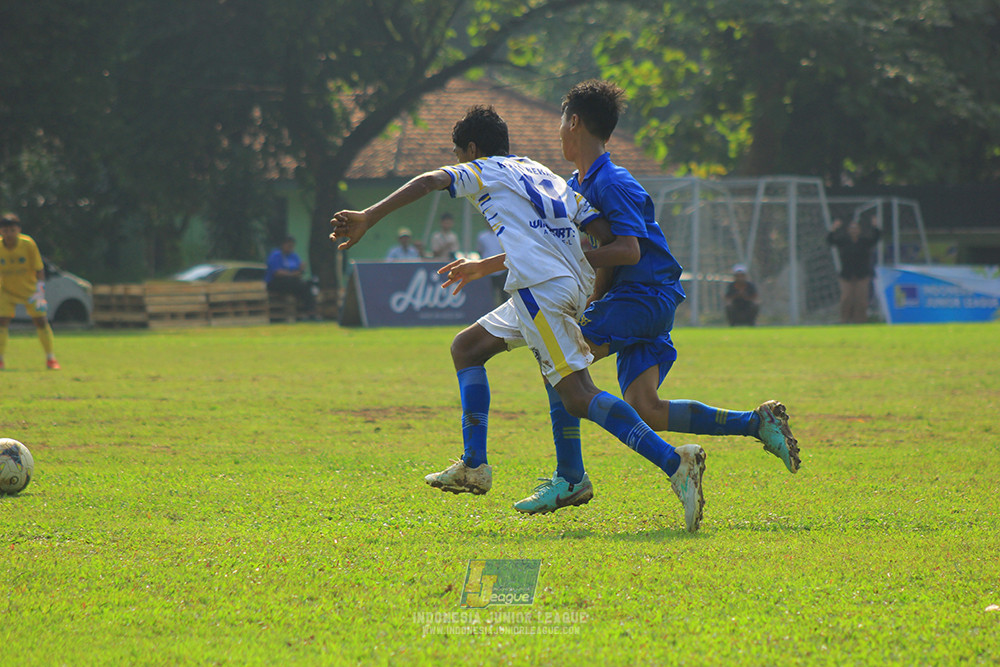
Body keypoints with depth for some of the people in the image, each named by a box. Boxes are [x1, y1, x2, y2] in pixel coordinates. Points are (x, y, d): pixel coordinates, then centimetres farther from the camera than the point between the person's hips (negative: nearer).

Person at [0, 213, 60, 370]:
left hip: (29, 290, 0)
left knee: (41, 320, -4)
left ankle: (50, 358, 8)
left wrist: (40, 291, -20)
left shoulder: (28, 244, -18)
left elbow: (39, 269, -12)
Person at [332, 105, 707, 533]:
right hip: (574, 286, 8)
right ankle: (473, 466, 17)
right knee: (466, 348, 22)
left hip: (541, 287, -8)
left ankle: (674, 463, -30)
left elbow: (431, 181, -5)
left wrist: (368, 218, -8)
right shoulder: (547, 177, 29)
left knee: (578, 396, -16)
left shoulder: (481, 171, 13)